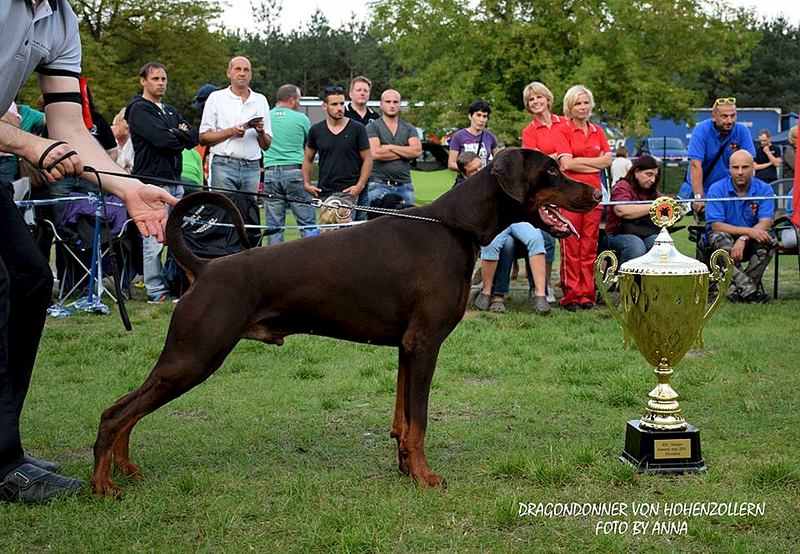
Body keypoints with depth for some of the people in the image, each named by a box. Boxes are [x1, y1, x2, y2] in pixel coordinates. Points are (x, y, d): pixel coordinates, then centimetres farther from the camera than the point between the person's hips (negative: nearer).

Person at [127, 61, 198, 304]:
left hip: (175, 180, 8)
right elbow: (162, 139, -17)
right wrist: (181, 136, 1)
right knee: (155, 238, -7)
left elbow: (193, 138, 11)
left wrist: (177, 134, -6)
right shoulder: (139, 109, -3)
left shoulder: (170, 111, 22)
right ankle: (155, 291, -3)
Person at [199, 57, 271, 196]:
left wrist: (261, 132, -6)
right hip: (224, 165, -3)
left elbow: (266, 145, 15)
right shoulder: (216, 98, 7)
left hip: (252, 167, 3)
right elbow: (203, 138, 1)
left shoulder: (261, 100, 16)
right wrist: (231, 132, -11)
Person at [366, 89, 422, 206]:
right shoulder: (373, 127, 2)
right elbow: (375, 153, -13)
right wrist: (405, 153, -4)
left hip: (405, 185, 4)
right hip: (379, 184, -4)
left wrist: (390, 147, -6)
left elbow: (417, 151, -3)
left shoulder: (409, 128, 14)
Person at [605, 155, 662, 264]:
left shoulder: (653, 192, 20)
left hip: (648, 234, 5)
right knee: (637, 247, -37)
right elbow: (621, 211, -23)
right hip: (621, 234, -5)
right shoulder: (623, 186, -1)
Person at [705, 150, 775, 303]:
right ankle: (749, 290, -42)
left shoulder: (764, 189, -6)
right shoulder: (717, 189, -12)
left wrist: (743, 239, -34)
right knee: (720, 238, -34)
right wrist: (748, 231, -31)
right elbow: (716, 226, -19)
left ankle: (737, 290, -26)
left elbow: (765, 223, -17)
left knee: (769, 240, -28)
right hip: (725, 238, -2)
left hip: (750, 244, 2)